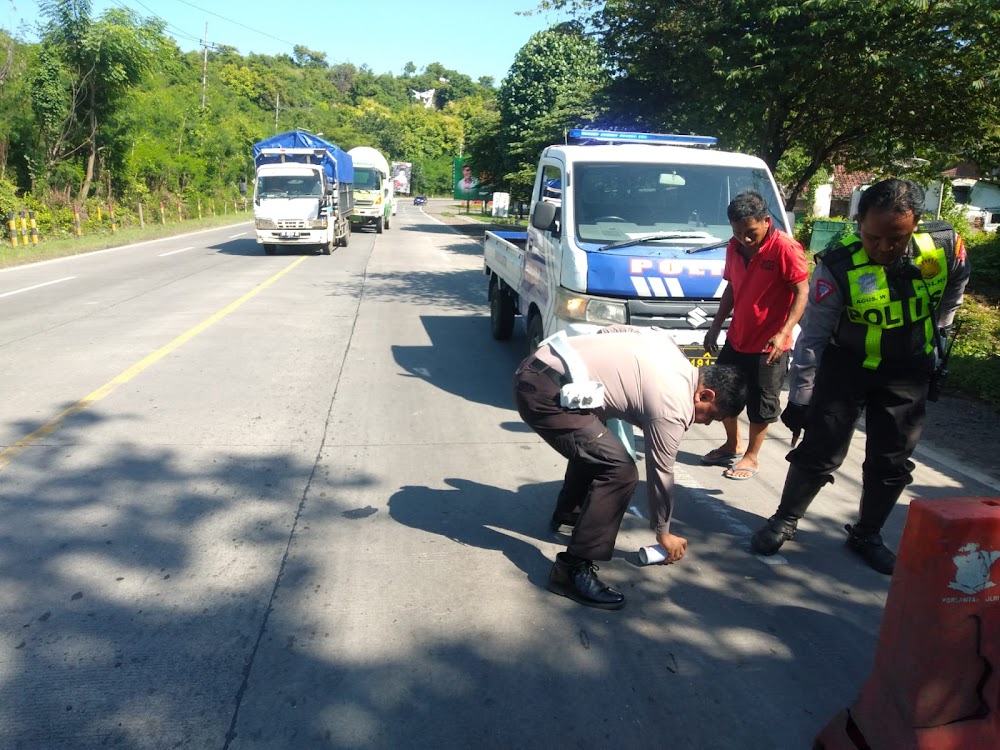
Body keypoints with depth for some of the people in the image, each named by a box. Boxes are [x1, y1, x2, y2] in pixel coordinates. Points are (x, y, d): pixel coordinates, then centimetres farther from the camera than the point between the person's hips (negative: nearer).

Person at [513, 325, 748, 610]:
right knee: (619, 471, -12)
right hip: (544, 393, -10)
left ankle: (567, 514, 48)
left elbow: (611, 330, 23)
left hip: (538, 366, 10)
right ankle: (573, 568, -7)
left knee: (592, 445, 30)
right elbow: (660, 472, 1)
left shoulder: (665, 342, 13)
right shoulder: (672, 407, -9)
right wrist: (663, 532, 16)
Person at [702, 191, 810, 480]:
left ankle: (751, 456, 24)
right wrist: (716, 326, 12)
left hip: (769, 345, -7)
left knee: (761, 405, 5)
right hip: (736, 338, 7)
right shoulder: (735, 247, 3)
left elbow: (802, 293, -17)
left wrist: (783, 332, -26)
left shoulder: (785, 248, -18)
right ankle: (733, 445, 35)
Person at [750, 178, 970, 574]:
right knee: (819, 451, -1)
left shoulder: (945, 245, -18)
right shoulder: (839, 265, -27)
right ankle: (785, 519, 21)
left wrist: (936, 334, 12)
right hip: (847, 365, -3)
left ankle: (867, 535, 30)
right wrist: (799, 399, -18)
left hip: (908, 371, 3)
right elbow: (812, 337, -20)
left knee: (892, 462, 10)